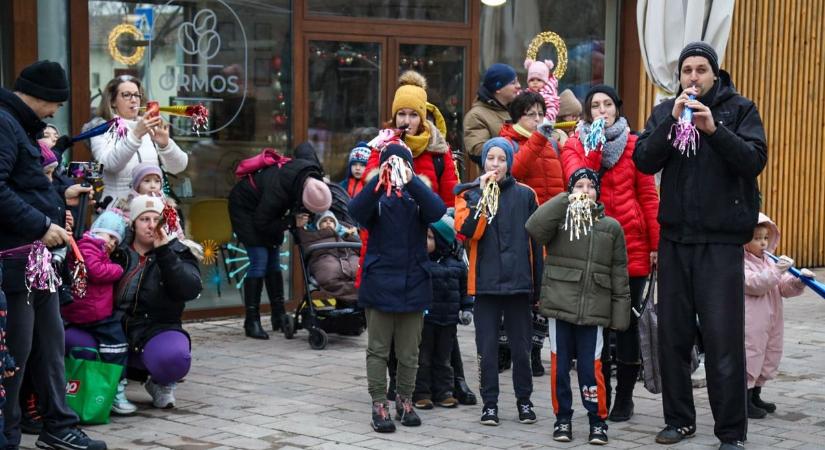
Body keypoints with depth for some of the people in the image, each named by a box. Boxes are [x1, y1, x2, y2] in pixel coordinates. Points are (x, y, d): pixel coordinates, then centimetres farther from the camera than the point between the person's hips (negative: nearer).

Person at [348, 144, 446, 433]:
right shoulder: (375, 195, 2)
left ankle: (405, 401, 22)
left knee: (409, 351, 9)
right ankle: (379, 404, 5)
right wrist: (380, 179, -33)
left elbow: (437, 211, -16)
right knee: (378, 349, 1)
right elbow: (356, 210, -19)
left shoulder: (418, 195, 6)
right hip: (379, 283, -2)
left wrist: (410, 180, -29)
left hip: (413, 285, 2)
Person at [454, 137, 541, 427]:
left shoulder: (525, 195, 6)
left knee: (521, 345, 6)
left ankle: (524, 400, 18)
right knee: (487, 346, 2)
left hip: (518, 282, 1)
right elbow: (466, 229, -12)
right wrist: (483, 195, -14)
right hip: (485, 281, 0)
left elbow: (536, 240, 6)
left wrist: (538, 282, 3)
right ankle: (489, 402, 11)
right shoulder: (470, 194, 5)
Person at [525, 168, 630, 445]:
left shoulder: (610, 227, 10)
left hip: (593, 310, 0)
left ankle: (598, 421, 13)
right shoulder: (560, 218, 6)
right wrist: (566, 201, -13)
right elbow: (534, 227, -16)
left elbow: (619, 274, 9)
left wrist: (620, 314, 5)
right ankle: (562, 418, 19)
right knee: (559, 365, 5)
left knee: (590, 368, -2)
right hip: (559, 305, 0)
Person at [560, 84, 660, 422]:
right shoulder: (574, 144, 8)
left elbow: (648, 195, 3)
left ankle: (624, 397, 12)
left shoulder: (633, 144, 6)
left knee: (627, 320, 3)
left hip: (630, 243, -1)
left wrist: (655, 242, -2)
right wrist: (595, 146, -19)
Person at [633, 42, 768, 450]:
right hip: (675, 239, 4)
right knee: (673, 336, 9)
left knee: (724, 340, -6)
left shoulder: (739, 110, 2)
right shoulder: (664, 111, 10)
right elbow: (644, 162, -3)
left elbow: (754, 161, -11)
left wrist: (714, 129, -22)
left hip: (722, 240, -3)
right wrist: (673, 121, -15)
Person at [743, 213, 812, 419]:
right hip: (750, 324, -9)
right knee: (750, 356, -6)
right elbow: (753, 284, -25)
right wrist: (777, 271, -30)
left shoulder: (769, 262, 15)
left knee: (769, 358, 15)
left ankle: (755, 396, 27)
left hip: (772, 321, 9)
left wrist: (798, 281, -9)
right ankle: (744, 401, 2)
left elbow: (785, 288, 11)